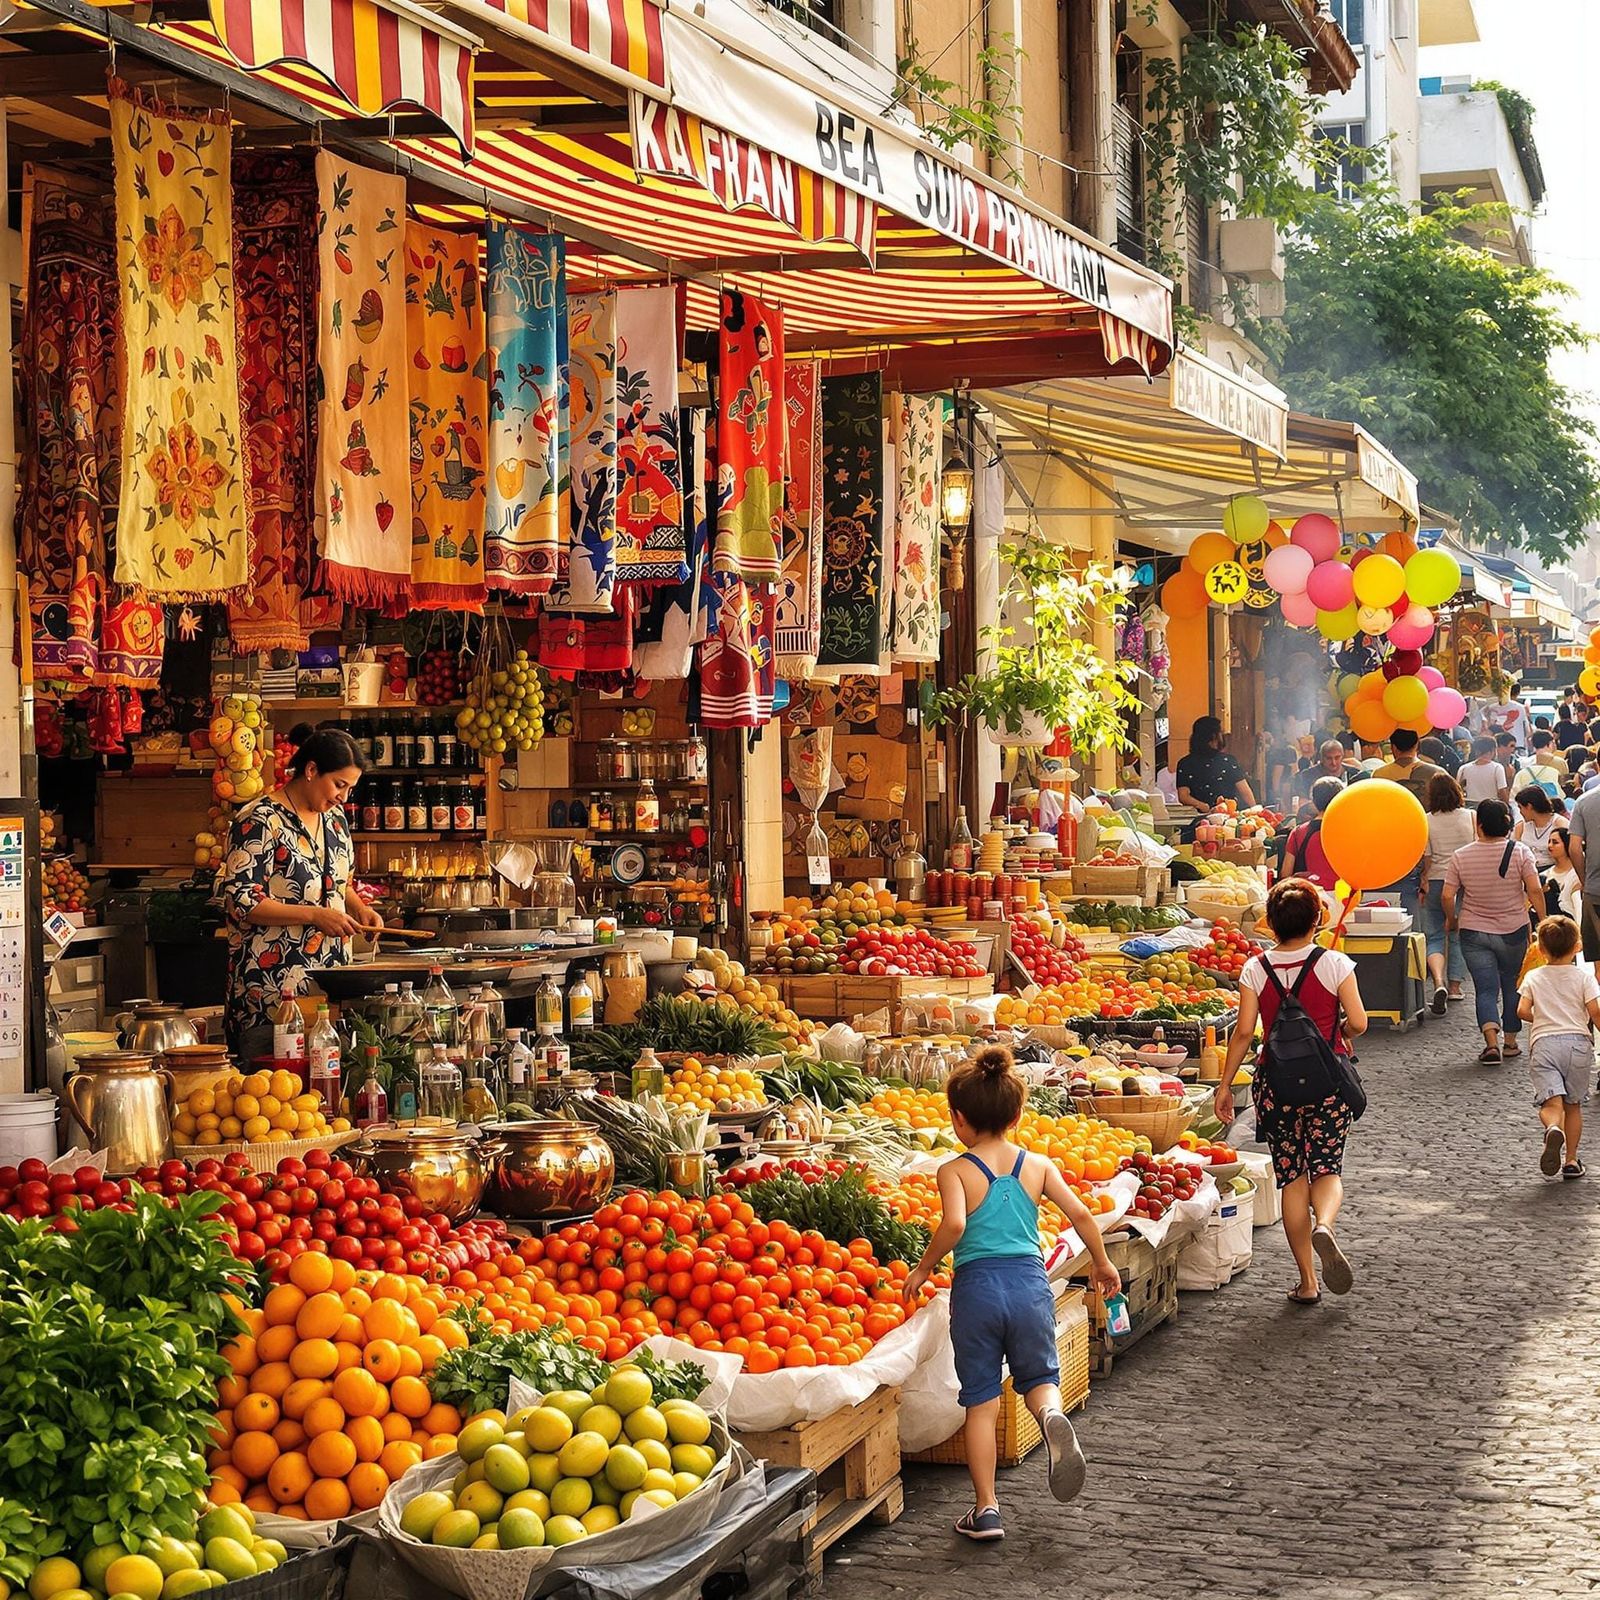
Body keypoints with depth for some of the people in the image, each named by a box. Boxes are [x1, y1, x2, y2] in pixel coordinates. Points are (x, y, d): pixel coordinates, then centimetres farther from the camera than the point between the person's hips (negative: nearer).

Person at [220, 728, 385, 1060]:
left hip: (330, 971, 7)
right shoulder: (260, 822, -11)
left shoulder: (334, 816, 13)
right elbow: (241, 901, -15)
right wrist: (316, 915, -19)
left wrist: (360, 908, 5)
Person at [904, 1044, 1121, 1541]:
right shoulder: (1038, 1165, 7)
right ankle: (1053, 1414, -17)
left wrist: (923, 1269, -6)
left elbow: (954, 1225, -19)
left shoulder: (955, 1172, -3)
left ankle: (986, 1509, 7)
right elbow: (1079, 1213, 4)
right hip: (1030, 1281, 2)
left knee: (981, 1402, 6)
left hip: (977, 1286, -2)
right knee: (1039, 1376, 20)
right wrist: (1102, 1263, 18)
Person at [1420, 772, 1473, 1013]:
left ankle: (1438, 982, -18)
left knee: (1434, 935, 4)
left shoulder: (1427, 822, -6)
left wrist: (1424, 884, 6)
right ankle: (1455, 985, 16)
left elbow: (1426, 858, -4)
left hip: (1436, 882, -1)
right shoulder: (1470, 817, -3)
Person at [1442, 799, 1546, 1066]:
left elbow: (1448, 896, -6)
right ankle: (1510, 1042, 23)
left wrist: (1451, 920, 12)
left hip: (1474, 932, -1)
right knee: (1512, 985, 17)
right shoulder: (1520, 852, -7)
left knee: (1486, 988, -1)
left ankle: (1492, 1042, -19)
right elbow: (1535, 890, -14)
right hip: (1513, 931, 1)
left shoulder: (1461, 856, -6)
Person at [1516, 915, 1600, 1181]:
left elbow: (1522, 1011, -1)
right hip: (1578, 1041, 1)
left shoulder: (1533, 977, 8)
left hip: (1543, 1043, -1)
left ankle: (1553, 1130, -46)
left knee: (1551, 1101, -13)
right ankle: (1571, 1160, 14)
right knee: (1573, 1105, 14)